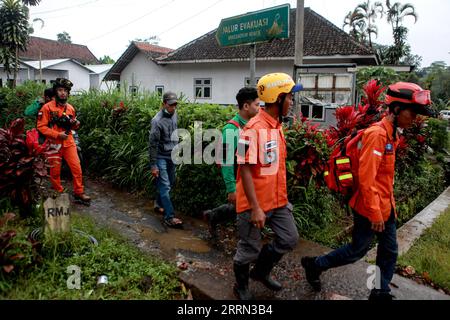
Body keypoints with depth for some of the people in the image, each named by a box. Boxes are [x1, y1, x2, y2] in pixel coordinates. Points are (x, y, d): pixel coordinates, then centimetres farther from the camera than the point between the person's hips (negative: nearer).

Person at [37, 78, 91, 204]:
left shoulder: (70, 108, 8)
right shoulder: (47, 107, -8)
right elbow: (41, 127, -11)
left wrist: (76, 124, -3)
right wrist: (57, 134, -20)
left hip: (69, 143, 4)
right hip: (54, 144, -4)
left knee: (77, 168, -1)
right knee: (55, 171, 7)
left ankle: (79, 193, 10)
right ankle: (58, 194, 24)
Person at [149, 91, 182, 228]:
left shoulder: (175, 115, 3)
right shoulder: (157, 121, -19)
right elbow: (153, 144, -17)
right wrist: (153, 165, -16)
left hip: (172, 156, 7)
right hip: (161, 157, -7)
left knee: (170, 183, 16)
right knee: (165, 186, -6)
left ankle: (159, 204, 38)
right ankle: (169, 216, -1)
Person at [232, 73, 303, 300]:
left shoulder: (278, 126, 8)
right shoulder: (254, 128, -20)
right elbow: (245, 170, -22)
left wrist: (283, 196, 17)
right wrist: (255, 207, -23)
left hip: (278, 200, 8)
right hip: (255, 204, -8)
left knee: (289, 239, 14)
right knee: (250, 249, 9)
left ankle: (261, 272, 38)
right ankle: (241, 286, 36)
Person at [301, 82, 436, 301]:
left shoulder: (391, 134, 9)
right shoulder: (377, 134, -21)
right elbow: (366, 177, -24)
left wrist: (389, 204, 18)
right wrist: (374, 212, -21)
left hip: (385, 206, 9)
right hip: (370, 208, -9)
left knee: (390, 252, 15)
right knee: (357, 251, 7)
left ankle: (381, 293, 31)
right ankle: (314, 265, 24)